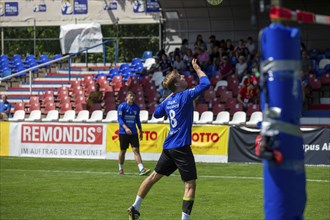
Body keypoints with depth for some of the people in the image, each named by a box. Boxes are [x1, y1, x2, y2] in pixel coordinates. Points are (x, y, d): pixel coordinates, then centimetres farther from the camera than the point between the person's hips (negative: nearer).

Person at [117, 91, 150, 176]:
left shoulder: (136, 107, 8)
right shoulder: (122, 106, -5)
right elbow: (120, 119, -12)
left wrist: (140, 131, 19)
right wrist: (125, 128, -26)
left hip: (133, 133, 3)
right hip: (123, 133, -3)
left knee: (136, 150, -8)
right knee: (123, 151, 6)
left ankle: (141, 169, -17)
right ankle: (121, 169, 23)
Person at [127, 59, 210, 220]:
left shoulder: (169, 101, 9)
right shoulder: (185, 96, -12)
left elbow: (156, 113, 27)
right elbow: (205, 84, -14)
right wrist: (197, 69, 1)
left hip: (168, 146, 8)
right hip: (181, 147, -8)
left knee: (154, 176, 19)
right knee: (190, 185, -6)